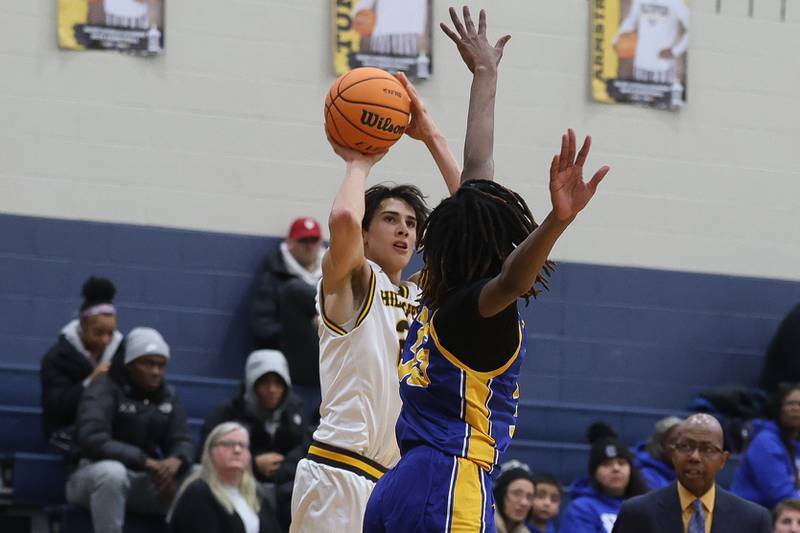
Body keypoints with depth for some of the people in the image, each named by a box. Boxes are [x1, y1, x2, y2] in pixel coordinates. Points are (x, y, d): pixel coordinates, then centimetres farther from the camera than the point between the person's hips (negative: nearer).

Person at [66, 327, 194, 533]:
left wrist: (175, 461, -25)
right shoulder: (104, 390, -12)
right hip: (92, 475, -5)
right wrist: (147, 462, -33)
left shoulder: (167, 397, 8)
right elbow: (92, 439, -27)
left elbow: (182, 440, 2)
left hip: (145, 481, 5)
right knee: (112, 472, -40)